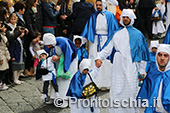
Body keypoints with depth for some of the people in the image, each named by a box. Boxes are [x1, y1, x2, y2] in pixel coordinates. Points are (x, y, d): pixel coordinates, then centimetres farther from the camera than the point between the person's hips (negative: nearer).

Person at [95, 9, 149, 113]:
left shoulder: (137, 34, 9)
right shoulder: (117, 33, 15)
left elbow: (142, 53, 8)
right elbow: (108, 48, 9)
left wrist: (143, 71, 4)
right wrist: (99, 58, -8)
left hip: (131, 66, -2)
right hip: (118, 66, 2)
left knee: (131, 89, -3)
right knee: (117, 91, 0)